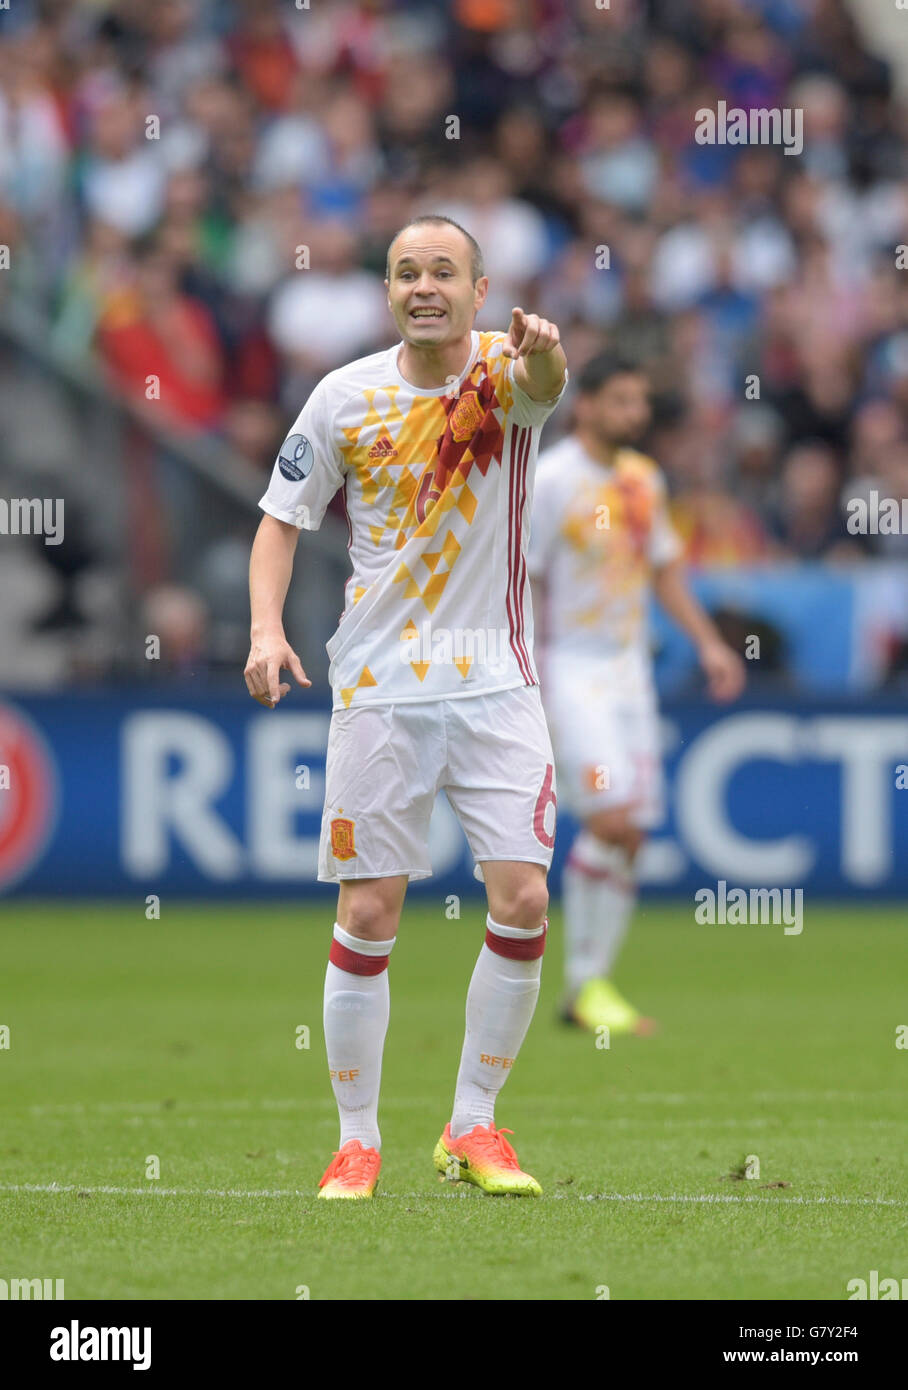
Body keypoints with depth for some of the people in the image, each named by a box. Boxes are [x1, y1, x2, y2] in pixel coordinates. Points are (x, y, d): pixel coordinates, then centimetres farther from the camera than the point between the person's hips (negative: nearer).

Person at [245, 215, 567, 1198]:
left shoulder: (504, 371, -6)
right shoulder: (345, 396, -2)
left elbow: (545, 383, -31)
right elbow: (283, 515, 7)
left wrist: (543, 354, -55)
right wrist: (266, 626, -10)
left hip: (494, 682, 0)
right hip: (377, 685, 0)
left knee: (522, 900, -8)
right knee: (368, 911, -2)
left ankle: (473, 1126, 8)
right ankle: (357, 1142, 11)